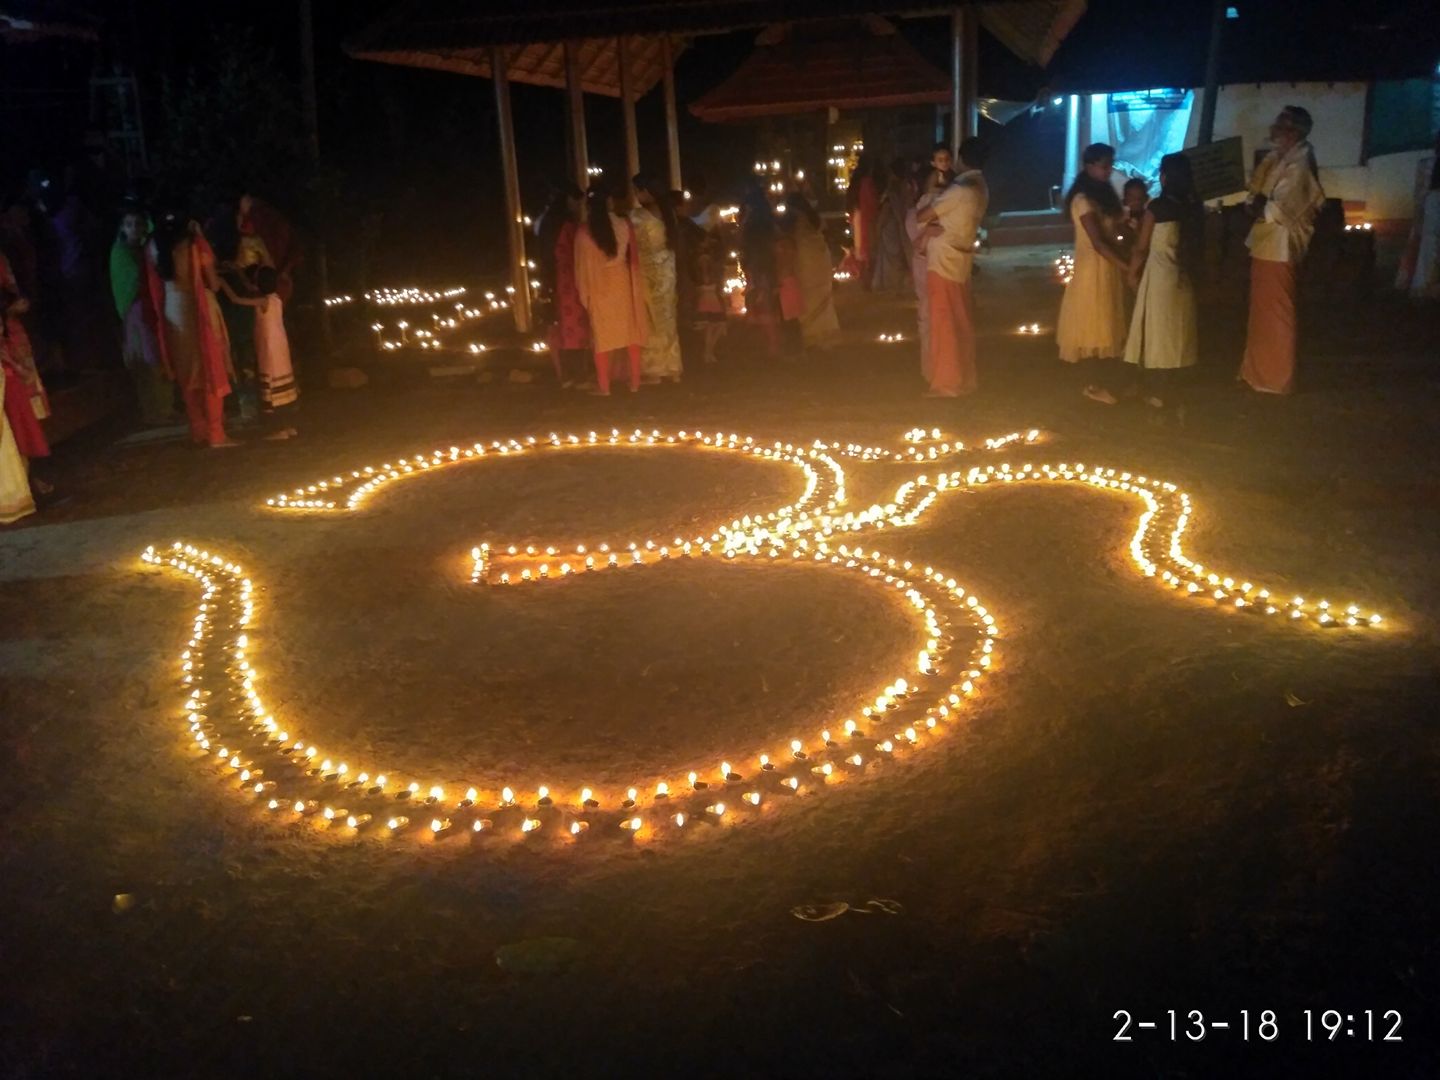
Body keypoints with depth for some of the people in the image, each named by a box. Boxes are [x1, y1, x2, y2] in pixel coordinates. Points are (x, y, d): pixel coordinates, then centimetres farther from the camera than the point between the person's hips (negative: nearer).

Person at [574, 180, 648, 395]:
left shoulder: (584, 231, -9)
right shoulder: (624, 225, -5)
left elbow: (582, 264, -5)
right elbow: (635, 257, 2)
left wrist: (584, 293, 2)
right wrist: (637, 285, 11)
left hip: (598, 287, -1)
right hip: (623, 283, 1)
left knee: (602, 336, 6)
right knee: (630, 333, 10)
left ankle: (604, 386, 8)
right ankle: (634, 382, 14)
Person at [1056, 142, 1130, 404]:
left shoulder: (1104, 194, 12)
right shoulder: (1084, 200, -16)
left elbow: (1110, 232, 12)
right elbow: (1098, 243, -21)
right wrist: (1128, 267, -23)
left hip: (1109, 267, 9)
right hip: (1093, 268, -9)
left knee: (1106, 326, 11)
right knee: (1092, 326, -1)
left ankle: (1100, 381, 18)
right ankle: (1093, 385, 7)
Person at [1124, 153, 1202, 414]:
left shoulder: (1157, 206, -13)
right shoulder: (1193, 206, 2)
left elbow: (1142, 247, -9)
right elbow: (1197, 244, 6)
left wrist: (1133, 273, 4)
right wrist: (1194, 270, 17)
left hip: (1159, 275, -5)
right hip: (1183, 277, 5)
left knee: (1156, 330, 3)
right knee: (1172, 331, 14)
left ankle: (1158, 392, 7)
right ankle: (1166, 390, 22)